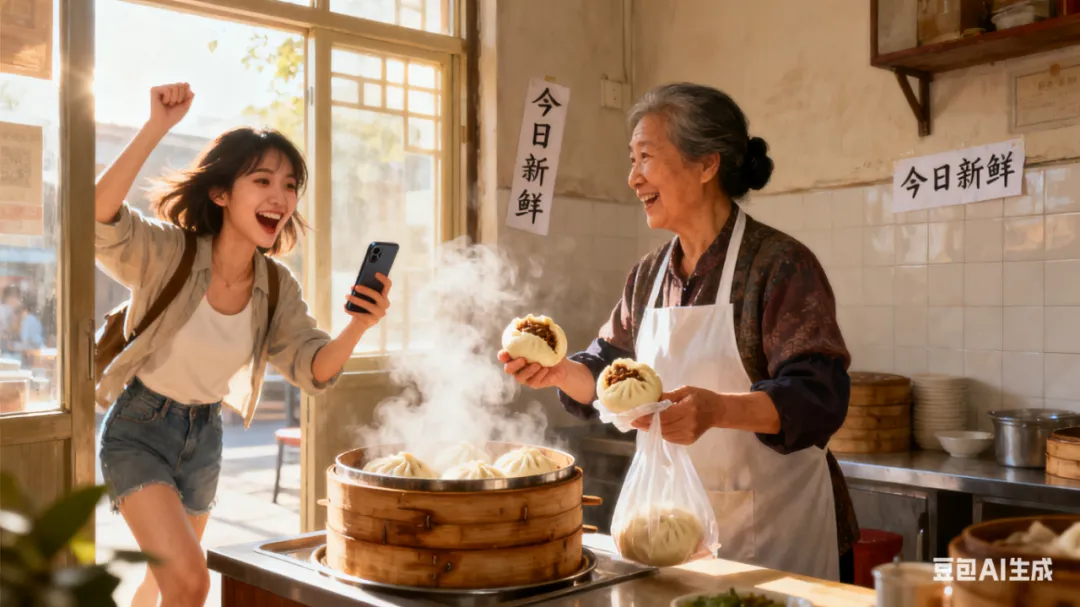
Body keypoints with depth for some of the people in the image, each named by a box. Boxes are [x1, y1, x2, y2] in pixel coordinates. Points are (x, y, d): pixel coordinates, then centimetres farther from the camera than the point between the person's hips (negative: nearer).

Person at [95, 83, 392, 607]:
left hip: (204, 434, 6)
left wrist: (358, 326, -33)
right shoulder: (167, 252, -21)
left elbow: (314, 370, -13)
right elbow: (98, 216, -40)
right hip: (139, 428, -5)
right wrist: (156, 128, -46)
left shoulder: (277, 286, -8)